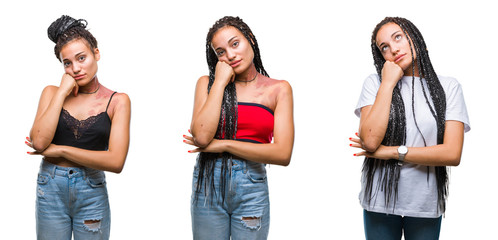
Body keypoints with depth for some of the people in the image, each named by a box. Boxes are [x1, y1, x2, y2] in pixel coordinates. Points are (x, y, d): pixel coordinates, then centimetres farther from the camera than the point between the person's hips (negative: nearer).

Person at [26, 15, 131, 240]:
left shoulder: (117, 101, -3)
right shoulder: (52, 93, 4)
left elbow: (116, 161, -14)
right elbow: (39, 142, -12)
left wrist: (59, 150, -10)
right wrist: (63, 92, -8)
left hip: (92, 192, -1)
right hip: (50, 189, 2)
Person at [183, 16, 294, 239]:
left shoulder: (278, 89, 2)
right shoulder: (207, 83, 4)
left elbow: (283, 154, -9)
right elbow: (202, 136, -13)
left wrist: (223, 144, -9)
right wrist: (221, 82, -7)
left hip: (252, 188, 0)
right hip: (208, 182, 1)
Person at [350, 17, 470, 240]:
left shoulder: (448, 87, -1)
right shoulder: (375, 83, -1)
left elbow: (453, 154, -10)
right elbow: (370, 141, -16)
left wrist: (393, 152, -12)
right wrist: (388, 83, -12)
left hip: (426, 204, 0)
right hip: (380, 201, 0)